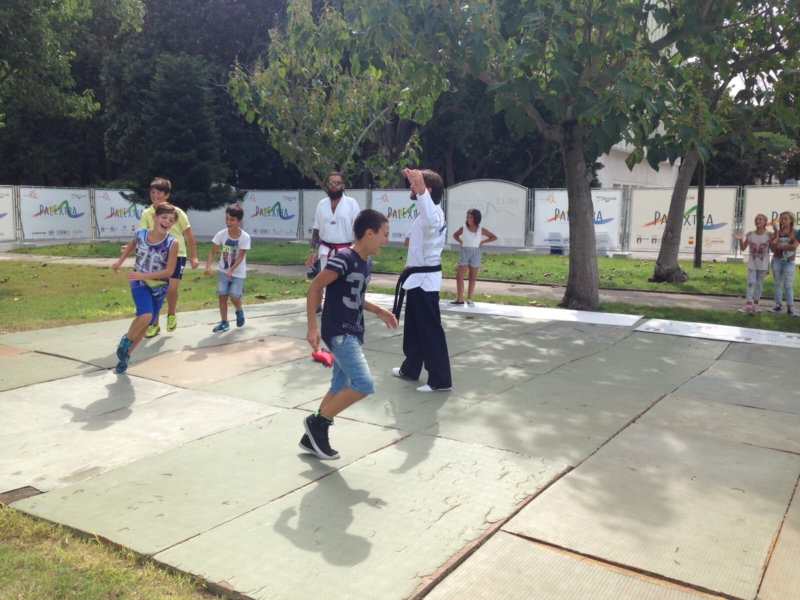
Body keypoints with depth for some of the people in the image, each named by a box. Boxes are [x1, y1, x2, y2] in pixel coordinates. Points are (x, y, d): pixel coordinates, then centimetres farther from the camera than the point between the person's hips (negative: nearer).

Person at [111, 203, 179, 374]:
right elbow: (132, 245, 13)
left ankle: (125, 356, 33)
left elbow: (169, 271, -19)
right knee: (145, 316, -25)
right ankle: (126, 340, 5)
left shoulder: (172, 243, -19)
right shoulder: (140, 234, -12)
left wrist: (143, 275, -25)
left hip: (159, 287, 1)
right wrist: (120, 260, 14)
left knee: (146, 324, 11)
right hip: (139, 283, -1)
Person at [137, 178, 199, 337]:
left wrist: (193, 256, -1)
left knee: (171, 288, -14)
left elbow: (189, 234, -1)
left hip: (177, 254, -2)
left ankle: (171, 315, 16)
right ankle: (154, 325, 16)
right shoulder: (147, 214, -3)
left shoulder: (176, 212, -8)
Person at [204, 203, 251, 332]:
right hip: (223, 270, 3)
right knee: (222, 296, 1)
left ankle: (239, 312, 27)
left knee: (235, 298, -7)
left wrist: (231, 269, -31)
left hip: (238, 273, -3)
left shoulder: (245, 237, -19)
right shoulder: (221, 234, -12)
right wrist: (208, 266, -25)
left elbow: (240, 256, -19)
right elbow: (213, 252, -9)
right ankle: (224, 322, 15)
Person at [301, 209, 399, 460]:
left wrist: (379, 311, 16)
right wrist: (312, 328, -16)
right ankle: (317, 421, 0)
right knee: (363, 384, -16)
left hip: (352, 334, 10)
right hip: (338, 332, -9)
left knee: (340, 388, 14)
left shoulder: (366, 262, 10)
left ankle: (313, 436, 25)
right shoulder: (343, 259, -17)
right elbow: (313, 288, -14)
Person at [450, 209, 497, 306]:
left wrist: (482, 242, -4)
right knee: (459, 276, -7)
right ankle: (460, 299, -2)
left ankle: (469, 299, 13)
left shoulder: (481, 230, -3)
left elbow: (494, 237, 3)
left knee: (472, 277, 6)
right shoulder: (463, 229, -1)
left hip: (475, 254, 0)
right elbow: (455, 235, 19)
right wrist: (460, 241, 2)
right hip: (465, 253, 0)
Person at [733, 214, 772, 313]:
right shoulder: (750, 234, -1)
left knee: (759, 283, 9)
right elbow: (743, 248, 1)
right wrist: (740, 239, -15)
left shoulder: (769, 235, -6)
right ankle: (748, 305, -13)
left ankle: (755, 304, 17)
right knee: (750, 283, -8)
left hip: (763, 265, -1)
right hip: (752, 264, 1)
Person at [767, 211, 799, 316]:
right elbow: (773, 249, -7)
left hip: (789, 262, -2)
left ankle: (790, 308, -5)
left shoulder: (795, 232, -1)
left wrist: (779, 246, -11)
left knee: (788, 285, -5)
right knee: (778, 284, 6)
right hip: (777, 260, 2)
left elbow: (794, 246, -16)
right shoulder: (776, 232, 3)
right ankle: (778, 305, 11)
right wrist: (776, 234, -13)